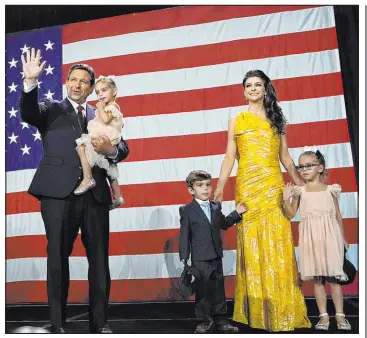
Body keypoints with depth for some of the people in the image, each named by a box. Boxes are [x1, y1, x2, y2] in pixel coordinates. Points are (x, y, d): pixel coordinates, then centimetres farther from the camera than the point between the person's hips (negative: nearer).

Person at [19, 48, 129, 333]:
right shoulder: (52, 109, 11)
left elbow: (123, 148, 11)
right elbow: (28, 113, -10)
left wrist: (110, 149, -12)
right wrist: (31, 81, -24)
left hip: (96, 194, 3)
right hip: (59, 193, -2)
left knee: (100, 258, 7)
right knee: (58, 257, 3)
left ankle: (100, 322, 19)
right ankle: (58, 324, 13)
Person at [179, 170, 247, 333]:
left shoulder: (216, 207, 8)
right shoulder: (186, 210, -6)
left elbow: (223, 224, 25)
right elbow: (184, 236, -7)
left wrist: (236, 213, 16)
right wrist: (184, 258, -9)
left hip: (216, 257, 5)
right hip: (199, 259, -4)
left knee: (218, 289, 11)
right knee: (202, 291, 4)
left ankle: (220, 320, 22)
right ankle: (204, 321, 18)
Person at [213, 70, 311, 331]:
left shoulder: (277, 120, 14)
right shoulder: (236, 121, 10)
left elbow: (285, 157, 15)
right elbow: (230, 157, 4)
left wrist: (303, 185, 11)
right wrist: (219, 188, -5)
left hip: (273, 186, 1)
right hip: (247, 187, -1)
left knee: (277, 245, -3)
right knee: (252, 244, -2)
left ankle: (282, 310, 7)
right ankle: (257, 310, 6)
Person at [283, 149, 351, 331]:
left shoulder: (330, 190, 5)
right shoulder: (299, 191, 4)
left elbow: (338, 215, 11)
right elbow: (290, 214, 4)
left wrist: (343, 238, 13)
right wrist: (286, 199, -13)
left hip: (330, 236, -1)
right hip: (310, 238, 1)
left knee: (333, 276, 1)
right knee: (316, 278, 3)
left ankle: (340, 315, 9)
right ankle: (323, 315, 11)